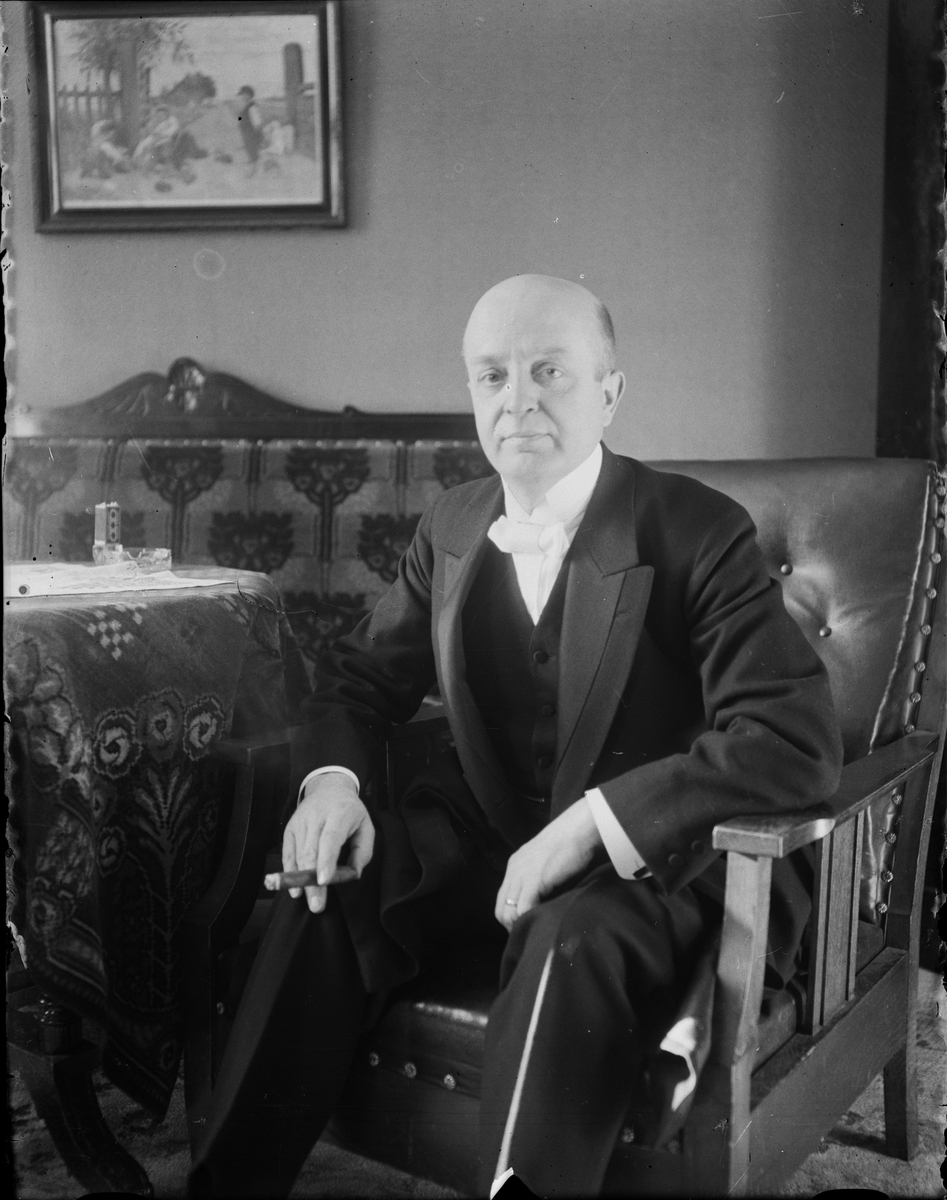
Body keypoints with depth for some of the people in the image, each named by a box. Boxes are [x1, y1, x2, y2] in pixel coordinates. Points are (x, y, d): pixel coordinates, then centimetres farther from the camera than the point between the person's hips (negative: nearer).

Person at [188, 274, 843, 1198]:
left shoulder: (699, 533, -15)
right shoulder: (450, 526, 3)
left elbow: (796, 739, -24)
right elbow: (363, 672, 13)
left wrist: (592, 822, -30)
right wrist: (332, 777, -11)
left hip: (652, 857, -4)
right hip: (485, 828, 5)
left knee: (572, 947, -37)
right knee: (324, 902, -18)